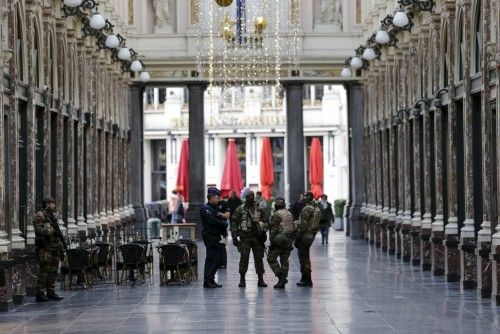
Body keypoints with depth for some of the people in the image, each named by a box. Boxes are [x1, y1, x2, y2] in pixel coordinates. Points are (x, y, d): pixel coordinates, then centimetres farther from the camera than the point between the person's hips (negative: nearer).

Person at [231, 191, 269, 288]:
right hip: (245, 238, -2)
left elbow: (266, 221, 12)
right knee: (244, 258, -5)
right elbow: (235, 224, 3)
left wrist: (261, 226, -7)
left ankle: (261, 280, 9)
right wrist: (234, 237, -3)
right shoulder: (240, 209, 3)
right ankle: (242, 280, 2)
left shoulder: (259, 209, 8)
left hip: (257, 238, 2)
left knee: (259, 258, 3)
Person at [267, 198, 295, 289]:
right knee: (284, 261, 10)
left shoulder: (276, 215, -12)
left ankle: (281, 277, -9)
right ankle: (282, 281, 9)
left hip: (279, 241, -7)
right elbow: (293, 229, 16)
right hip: (288, 241, 7)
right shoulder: (290, 214, 12)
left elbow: (273, 230, -16)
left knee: (271, 258, 2)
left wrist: (272, 242, -13)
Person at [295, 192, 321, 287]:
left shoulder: (307, 209, -16)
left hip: (305, 236, -10)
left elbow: (303, 225, -20)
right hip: (311, 235, 10)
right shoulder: (316, 209, 14)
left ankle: (307, 280, -5)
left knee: (304, 258, -5)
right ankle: (305, 278, 21)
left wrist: (298, 237, -17)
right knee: (305, 257, 16)